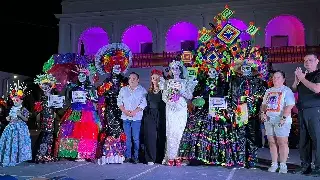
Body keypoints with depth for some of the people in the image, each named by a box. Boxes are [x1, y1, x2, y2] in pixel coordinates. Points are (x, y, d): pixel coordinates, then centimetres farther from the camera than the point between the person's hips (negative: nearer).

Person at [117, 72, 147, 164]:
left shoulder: (142, 90, 5)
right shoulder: (123, 89, 16)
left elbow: (143, 103, -4)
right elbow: (119, 101, 11)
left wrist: (134, 112, -13)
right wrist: (125, 111, -5)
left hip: (136, 117, -3)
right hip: (125, 117, 3)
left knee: (136, 138, -4)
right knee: (127, 138, 3)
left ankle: (135, 156, 3)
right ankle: (127, 156, 9)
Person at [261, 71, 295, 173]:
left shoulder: (286, 90, -1)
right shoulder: (269, 91, 19)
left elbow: (290, 105, -11)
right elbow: (264, 104, 24)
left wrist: (284, 118, -19)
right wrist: (263, 113, 6)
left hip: (281, 121, -6)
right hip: (269, 120, 6)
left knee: (282, 142, -5)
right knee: (272, 142, 6)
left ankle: (283, 165, 2)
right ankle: (274, 164, 14)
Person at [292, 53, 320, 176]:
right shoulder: (303, 75, 19)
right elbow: (293, 90, 18)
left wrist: (302, 78, -11)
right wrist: (296, 79, 0)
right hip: (302, 111, 7)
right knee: (303, 140, 7)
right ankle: (305, 165, 14)